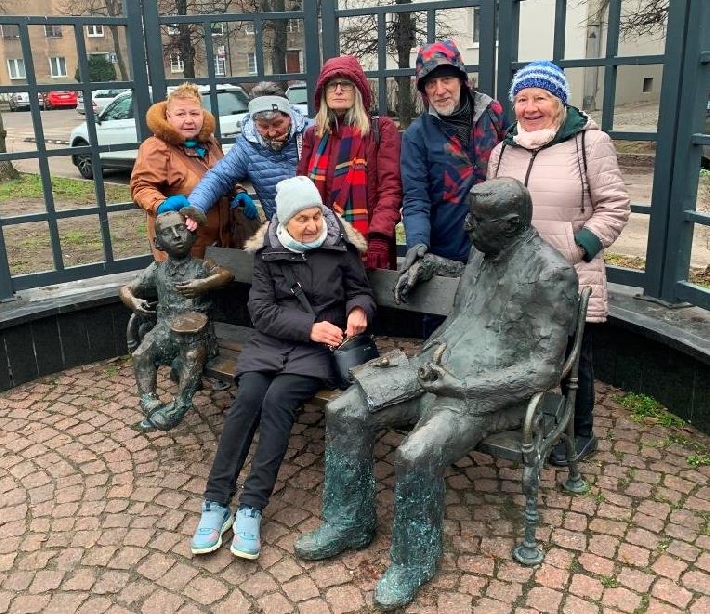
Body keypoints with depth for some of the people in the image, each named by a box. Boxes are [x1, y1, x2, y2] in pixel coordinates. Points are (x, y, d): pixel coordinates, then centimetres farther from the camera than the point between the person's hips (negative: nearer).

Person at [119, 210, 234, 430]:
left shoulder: (201, 266, 6)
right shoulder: (157, 269, 16)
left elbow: (227, 275, -12)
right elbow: (126, 289, 18)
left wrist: (202, 285, -29)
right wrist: (133, 301, -6)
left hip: (195, 328, -3)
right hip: (165, 327, 4)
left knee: (192, 356, -32)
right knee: (140, 355, -20)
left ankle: (178, 406, -31)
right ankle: (150, 403, -20)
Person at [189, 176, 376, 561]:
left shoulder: (340, 246, 1)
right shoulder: (268, 252, 3)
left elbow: (360, 290, 10)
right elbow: (262, 311, -3)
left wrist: (358, 310, -15)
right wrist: (308, 326, -18)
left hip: (319, 349, -1)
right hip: (271, 342, 2)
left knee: (277, 399, -28)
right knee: (247, 399, -25)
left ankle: (251, 508, -22)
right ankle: (215, 503, -16)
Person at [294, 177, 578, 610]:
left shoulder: (551, 273, -15)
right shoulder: (483, 251, 9)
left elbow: (544, 369, -18)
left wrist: (462, 387, -22)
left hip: (486, 393, -8)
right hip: (437, 368, 8)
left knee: (416, 456, -30)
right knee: (346, 412, -8)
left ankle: (414, 562, -1)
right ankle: (349, 523, 11)